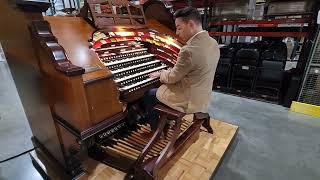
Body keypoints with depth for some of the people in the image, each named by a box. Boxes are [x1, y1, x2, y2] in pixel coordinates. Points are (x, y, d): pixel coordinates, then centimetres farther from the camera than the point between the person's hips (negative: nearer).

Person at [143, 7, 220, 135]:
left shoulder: (189, 50, -29)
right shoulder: (213, 43, 0)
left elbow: (172, 78, -16)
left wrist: (161, 74, 4)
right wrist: (167, 73, 9)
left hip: (189, 101, -8)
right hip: (202, 97, 9)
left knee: (148, 95, 11)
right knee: (161, 88, 27)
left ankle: (156, 131, 29)